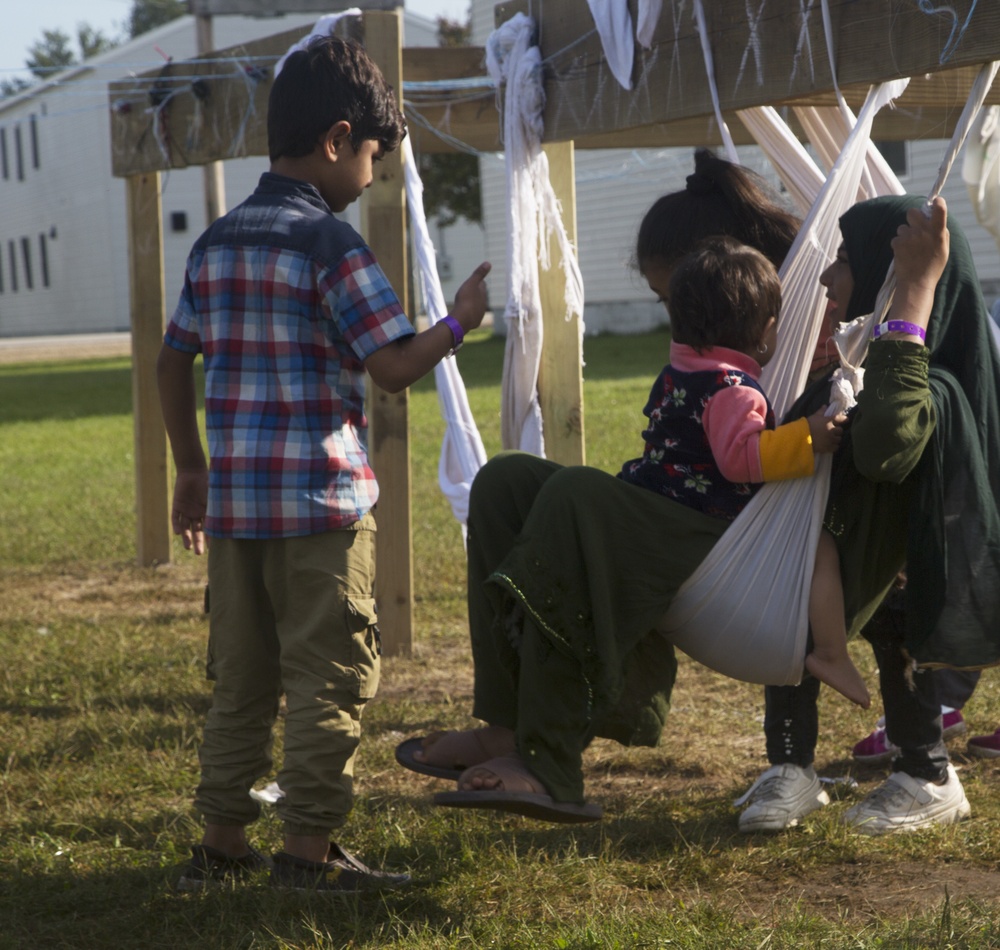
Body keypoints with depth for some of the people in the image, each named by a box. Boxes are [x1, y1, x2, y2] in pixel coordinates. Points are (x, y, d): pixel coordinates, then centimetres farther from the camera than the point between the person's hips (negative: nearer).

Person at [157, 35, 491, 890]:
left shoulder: (216, 243, 11)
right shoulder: (329, 243, -11)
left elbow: (173, 361, 17)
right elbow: (394, 366, -15)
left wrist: (192, 469, 25)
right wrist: (462, 319, 2)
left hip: (233, 498, 7)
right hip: (319, 497, -7)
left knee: (241, 675, 14)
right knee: (329, 674, 1)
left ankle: (222, 843, 19)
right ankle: (308, 847, 3)